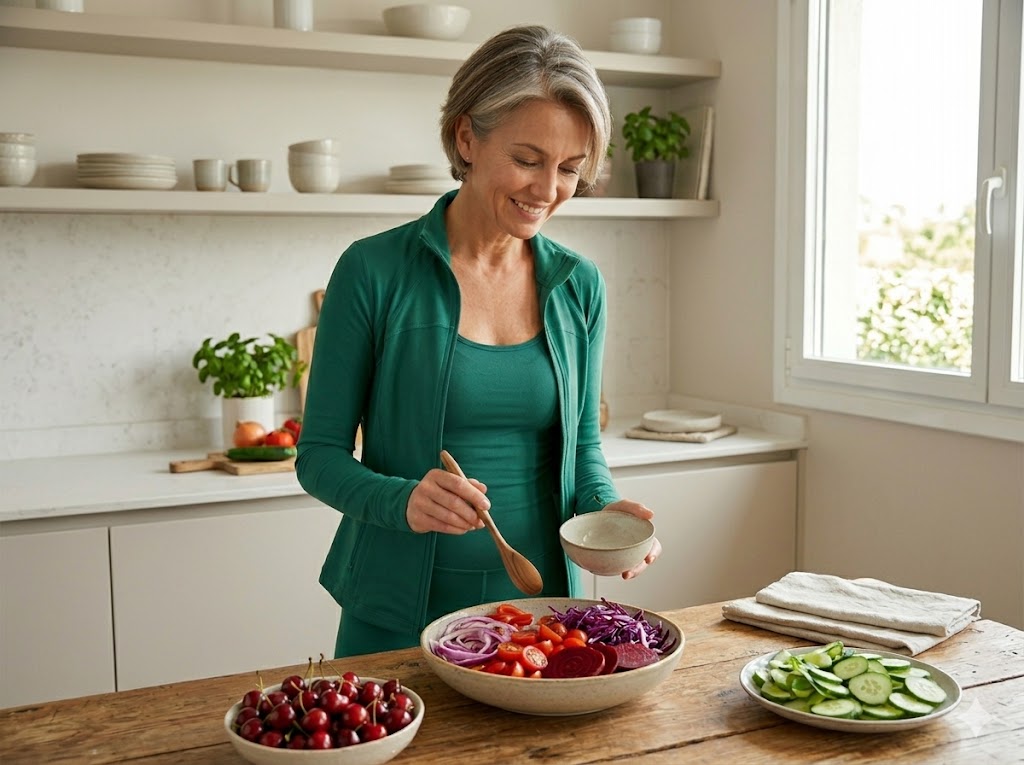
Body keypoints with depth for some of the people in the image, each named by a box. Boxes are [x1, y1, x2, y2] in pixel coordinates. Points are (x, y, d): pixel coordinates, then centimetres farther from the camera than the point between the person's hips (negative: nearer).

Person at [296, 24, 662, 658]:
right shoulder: (374, 272, -12)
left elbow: (583, 444, 9)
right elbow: (320, 454, -8)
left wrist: (602, 506, -12)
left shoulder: (579, 287, 0)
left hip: (540, 605, 4)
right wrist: (403, 500, -26)